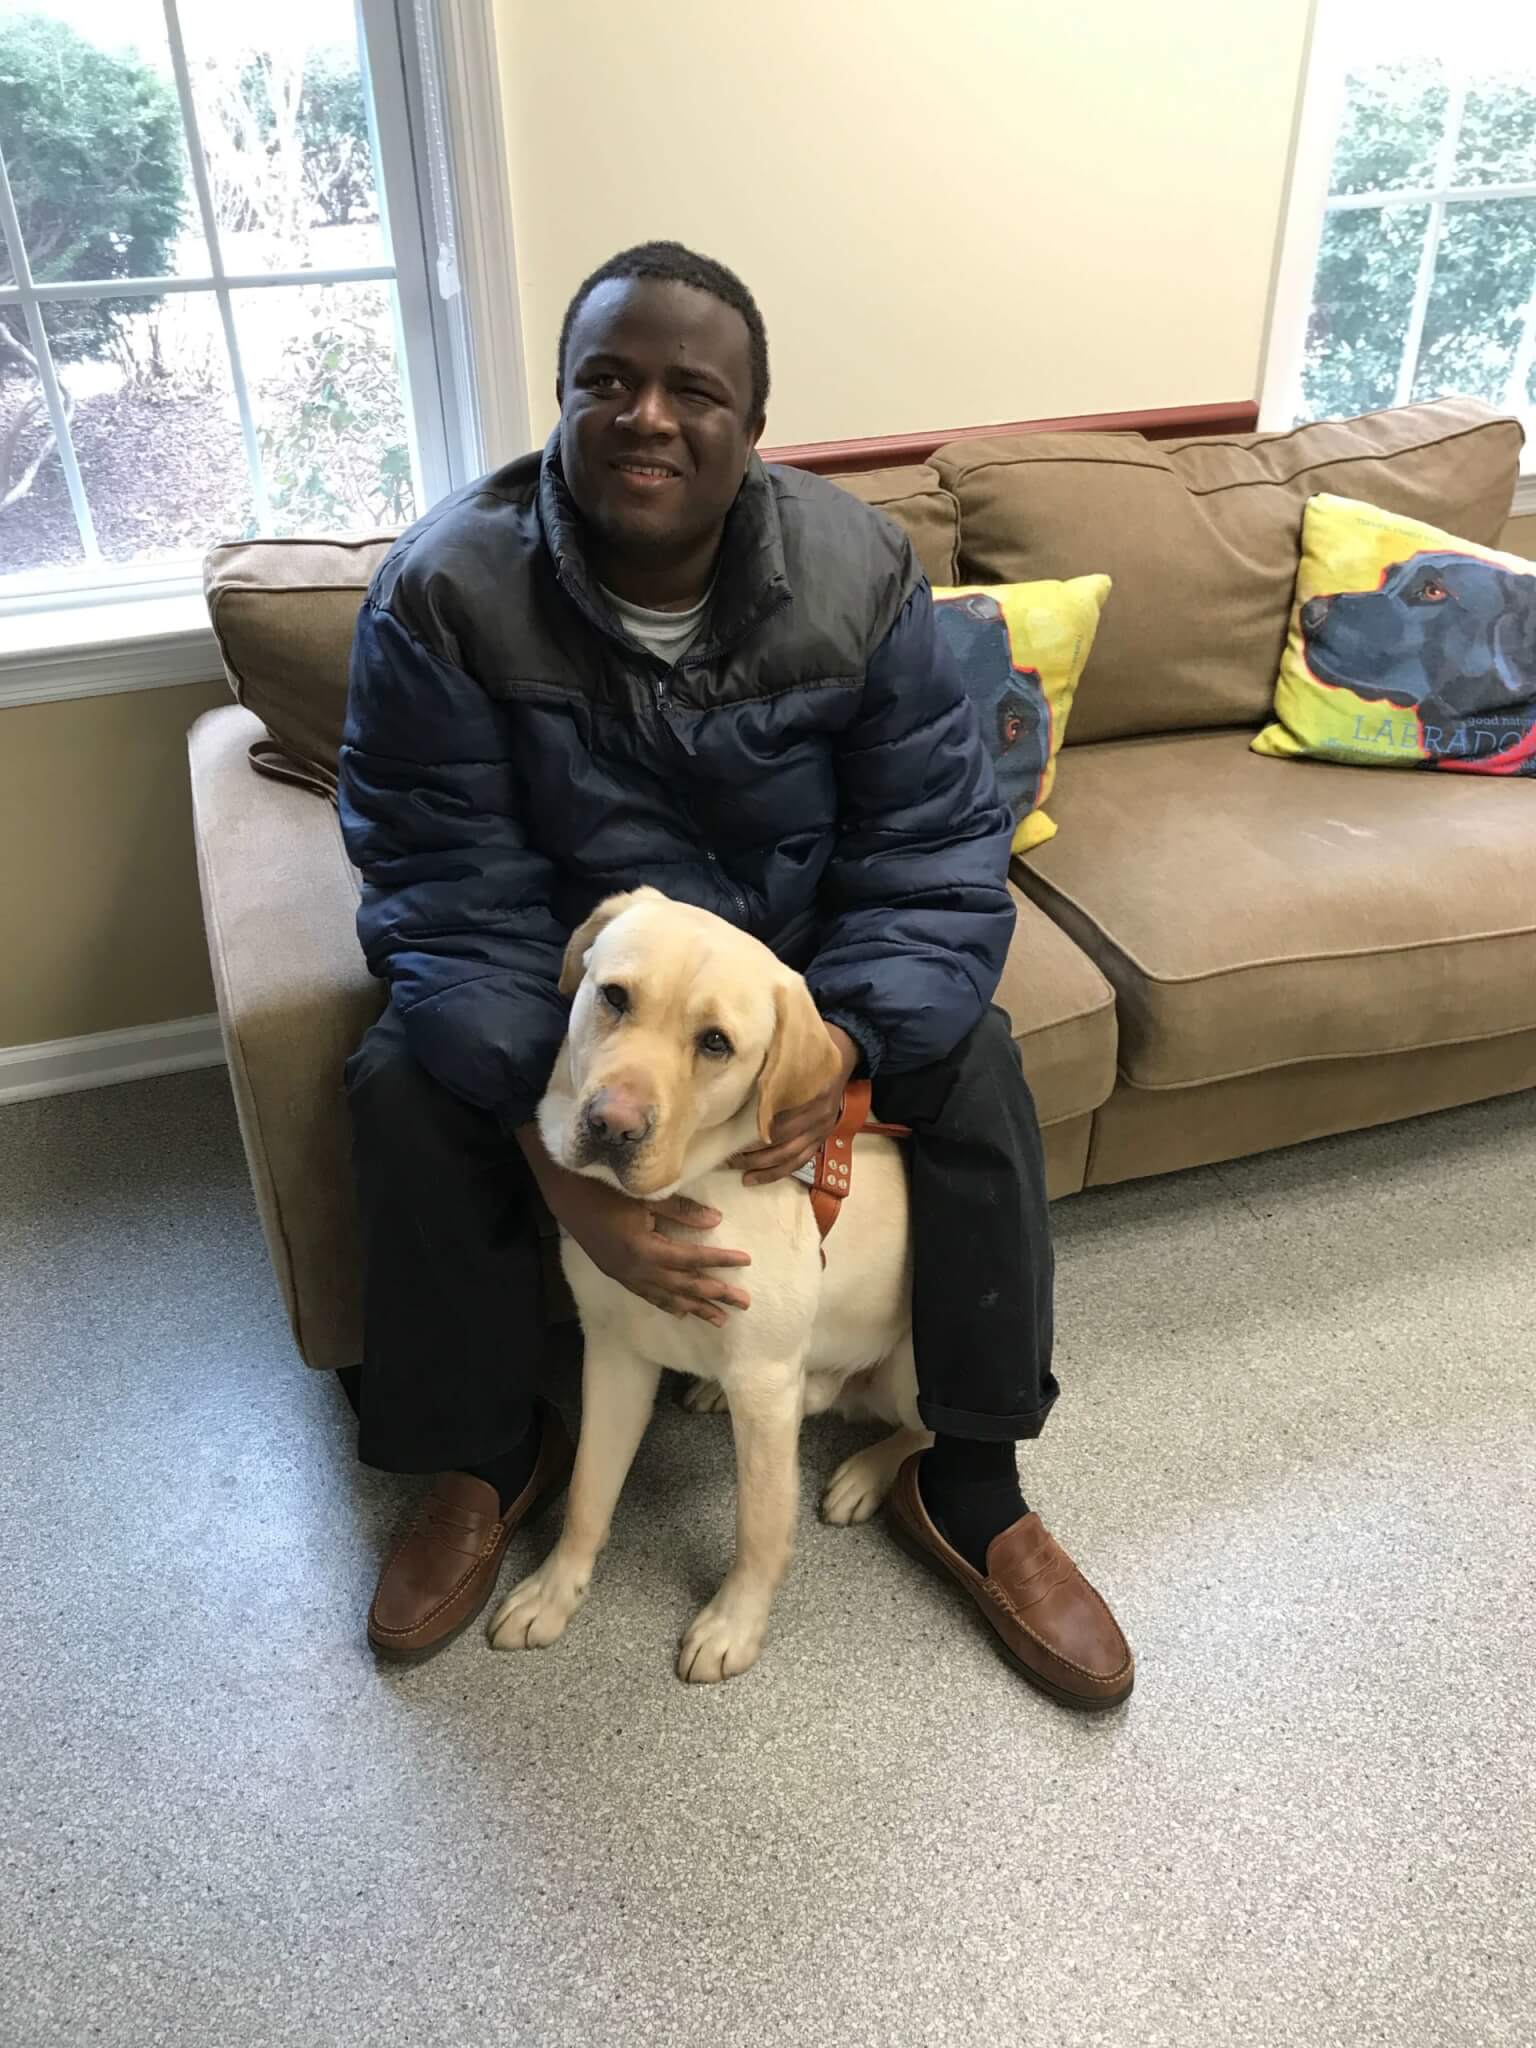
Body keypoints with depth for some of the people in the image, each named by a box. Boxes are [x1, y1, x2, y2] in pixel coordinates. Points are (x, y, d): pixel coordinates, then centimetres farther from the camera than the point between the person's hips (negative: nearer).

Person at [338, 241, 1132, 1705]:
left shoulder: (858, 574, -17)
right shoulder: (442, 592, -21)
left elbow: (935, 859, -16)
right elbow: (454, 908, -24)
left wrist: (847, 1042, -35)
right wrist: (562, 1164, -35)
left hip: (800, 956, 1)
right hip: (549, 963, 0)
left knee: (974, 1065, -20)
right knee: (405, 1093, -26)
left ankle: (967, 1489, -2)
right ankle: (489, 1455, 1)